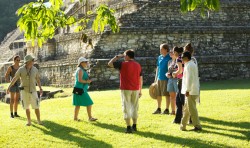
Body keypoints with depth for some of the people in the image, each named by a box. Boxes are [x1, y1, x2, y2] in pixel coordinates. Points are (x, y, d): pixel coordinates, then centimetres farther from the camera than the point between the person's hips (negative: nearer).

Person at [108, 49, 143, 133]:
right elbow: (140, 79, 8)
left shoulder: (123, 64, -9)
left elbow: (110, 63, -1)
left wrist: (118, 57, 8)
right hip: (135, 89, 5)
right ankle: (134, 126, 18)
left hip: (125, 89, -4)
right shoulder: (138, 65, 6)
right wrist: (140, 91, 15)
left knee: (126, 108, 0)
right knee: (135, 107, 14)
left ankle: (129, 127, -3)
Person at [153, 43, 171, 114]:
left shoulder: (169, 58, -7)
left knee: (167, 94, 0)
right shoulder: (159, 57, 12)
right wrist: (156, 78, 15)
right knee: (158, 94, 9)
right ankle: (159, 109, 19)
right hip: (159, 78, 6)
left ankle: (167, 109, 7)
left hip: (166, 79, -6)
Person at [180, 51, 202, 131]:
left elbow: (189, 78, -22)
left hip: (190, 91, -10)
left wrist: (187, 90, -21)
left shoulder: (189, 66, -15)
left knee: (192, 109, -6)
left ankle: (197, 126, -2)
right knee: (186, 109, 15)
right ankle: (183, 126, 22)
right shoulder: (192, 64, 17)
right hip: (194, 91, 10)